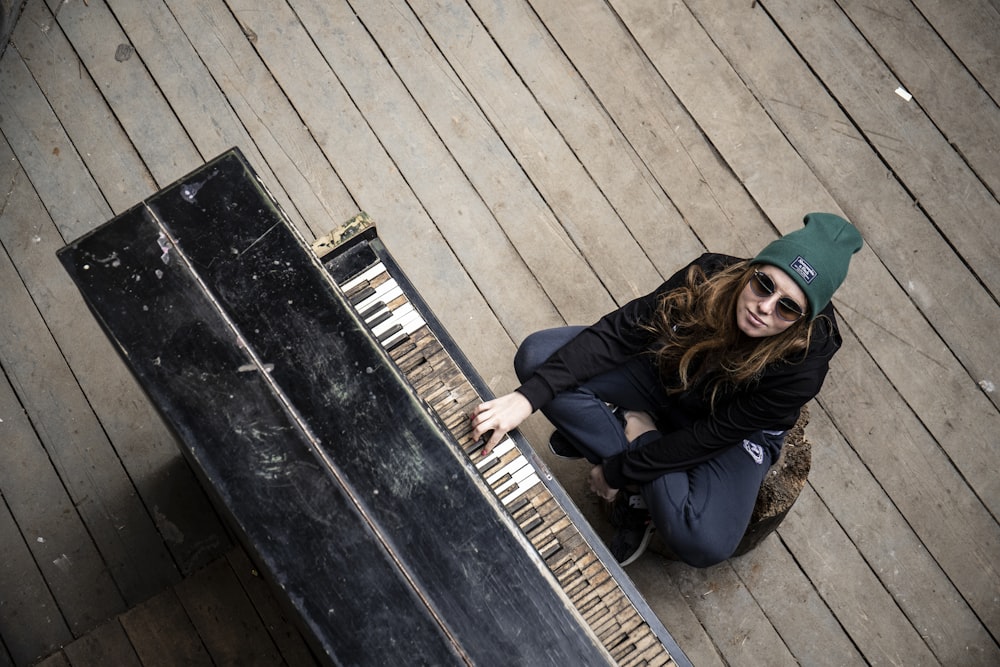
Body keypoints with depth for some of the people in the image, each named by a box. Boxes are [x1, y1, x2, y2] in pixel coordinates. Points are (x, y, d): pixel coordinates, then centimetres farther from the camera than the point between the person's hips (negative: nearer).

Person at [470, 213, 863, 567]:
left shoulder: (803, 363, -32)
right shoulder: (710, 278, -27)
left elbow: (712, 436, -26)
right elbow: (617, 334, -28)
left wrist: (618, 470, -22)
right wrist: (527, 397, -38)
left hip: (737, 432, -3)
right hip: (665, 376, 4)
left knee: (703, 544, -33)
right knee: (538, 355, -19)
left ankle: (636, 435, -6)